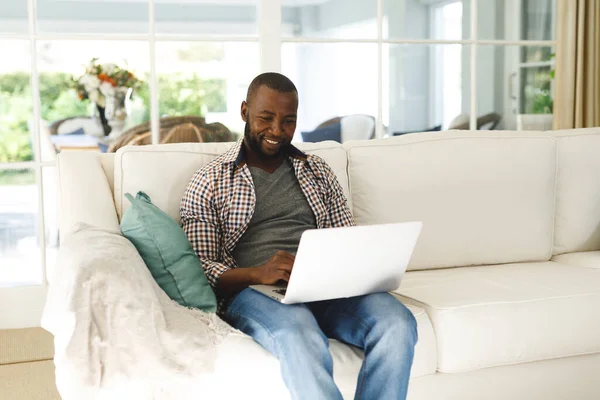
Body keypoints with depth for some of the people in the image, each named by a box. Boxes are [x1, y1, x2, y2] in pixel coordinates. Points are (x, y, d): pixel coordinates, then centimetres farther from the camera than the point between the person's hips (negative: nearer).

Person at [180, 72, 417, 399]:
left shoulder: (318, 172, 21)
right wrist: (258, 273, -20)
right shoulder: (208, 183, 8)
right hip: (251, 290, -4)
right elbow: (200, 270, 0)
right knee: (302, 337, -39)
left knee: (398, 322, -27)